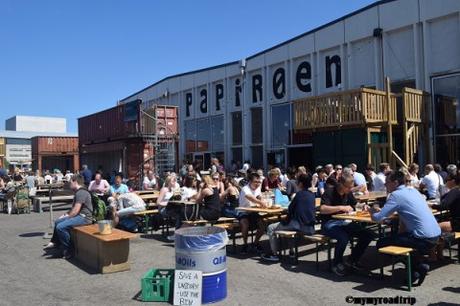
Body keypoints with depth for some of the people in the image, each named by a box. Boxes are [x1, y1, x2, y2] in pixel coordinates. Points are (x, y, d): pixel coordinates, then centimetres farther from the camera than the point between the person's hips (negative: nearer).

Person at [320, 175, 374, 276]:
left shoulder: (348, 193, 8)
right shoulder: (329, 192, -14)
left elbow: (355, 206, 18)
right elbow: (322, 209, -27)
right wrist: (341, 208, -32)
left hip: (344, 222, 7)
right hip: (329, 223, -7)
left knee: (368, 234, -11)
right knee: (344, 237, -36)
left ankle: (352, 260, 7)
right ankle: (336, 263, -9)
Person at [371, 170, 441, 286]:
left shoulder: (396, 195, -11)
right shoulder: (413, 190, 14)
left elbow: (378, 218, -15)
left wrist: (373, 212, 9)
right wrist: (380, 210, 17)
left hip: (424, 239, -9)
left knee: (381, 243, -2)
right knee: (396, 236, 27)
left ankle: (418, 267, 3)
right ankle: (419, 267, 17)